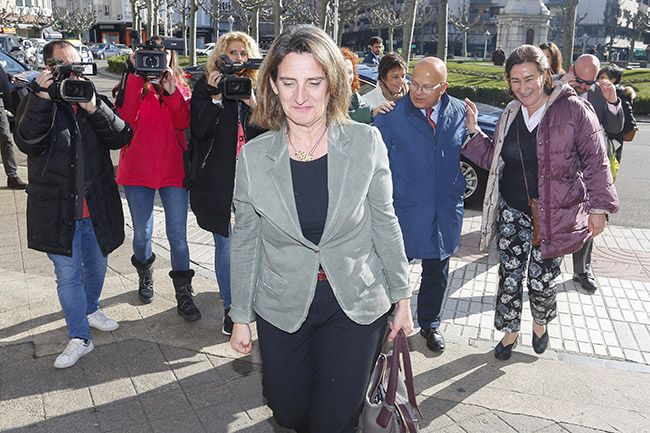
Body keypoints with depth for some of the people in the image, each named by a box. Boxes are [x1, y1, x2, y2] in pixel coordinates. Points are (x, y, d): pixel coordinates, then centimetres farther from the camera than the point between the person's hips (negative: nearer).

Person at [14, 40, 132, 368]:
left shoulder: (96, 100, 5)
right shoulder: (36, 103, -3)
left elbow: (121, 137, -9)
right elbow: (28, 142, -21)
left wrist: (94, 108, -24)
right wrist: (41, 99, -29)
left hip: (97, 206, 3)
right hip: (57, 210, -3)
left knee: (96, 267, 20)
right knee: (68, 275, 3)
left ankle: (90, 310, 46)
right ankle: (80, 338, 17)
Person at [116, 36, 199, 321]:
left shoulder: (180, 87, 9)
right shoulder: (132, 84, 5)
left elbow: (183, 123, -8)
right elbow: (126, 117, -15)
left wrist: (172, 91, -19)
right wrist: (136, 76, -16)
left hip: (173, 170, 0)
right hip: (138, 170, 0)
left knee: (178, 236, 0)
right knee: (142, 233, 11)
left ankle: (184, 295, 7)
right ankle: (144, 275, 38)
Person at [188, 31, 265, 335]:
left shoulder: (257, 87, 9)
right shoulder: (205, 87, 4)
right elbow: (199, 130, -9)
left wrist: (253, 104, -14)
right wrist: (216, 96, -17)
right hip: (217, 181, -1)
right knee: (225, 247, 5)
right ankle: (230, 307, 20)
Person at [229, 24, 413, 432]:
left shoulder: (366, 143, -12)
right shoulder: (254, 156, -9)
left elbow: (384, 224, -2)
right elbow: (244, 243, 0)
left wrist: (402, 296, 3)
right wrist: (241, 316, 5)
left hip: (355, 305, -1)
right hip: (282, 308, 2)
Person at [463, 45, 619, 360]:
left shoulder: (573, 109, -10)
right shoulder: (510, 115, 5)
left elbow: (595, 162, -6)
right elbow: (494, 160, 11)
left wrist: (598, 206, -6)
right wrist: (474, 132, 0)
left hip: (554, 215, -4)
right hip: (512, 212, 4)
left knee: (542, 279, 6)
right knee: (510, 276, 8)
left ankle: (540, 322, 38)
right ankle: (510, 330, 31)